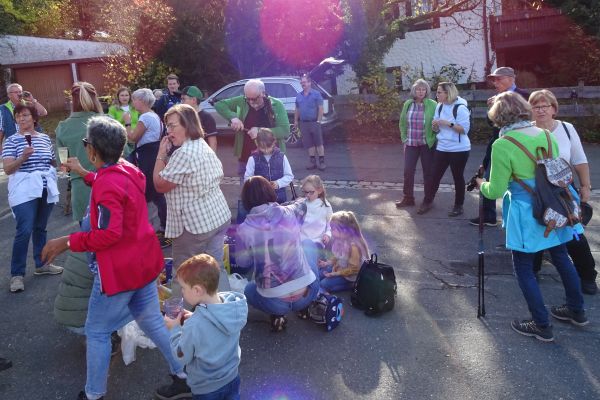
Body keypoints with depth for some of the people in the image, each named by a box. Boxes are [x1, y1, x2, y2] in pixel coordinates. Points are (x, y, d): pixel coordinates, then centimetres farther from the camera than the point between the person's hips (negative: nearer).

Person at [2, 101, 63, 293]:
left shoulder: (45, 138, 9)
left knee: (40, 228, 15)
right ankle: (17, 274, 0)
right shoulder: (12, 140, -4)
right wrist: (23, 158, -26)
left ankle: (41, 264, 29)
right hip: (24, 191, -5)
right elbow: (7, 169, -12)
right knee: (24, 231, -10)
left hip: (46, 189, 5)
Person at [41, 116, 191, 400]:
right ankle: (183, 376, 26)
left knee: (96, 332, 10)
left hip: (119, 270, -9)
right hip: (144, 261, 9)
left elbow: (108, 234, -28)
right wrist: (83, 173, 31)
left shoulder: (107, 183, -25)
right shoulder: (128, 170, 1)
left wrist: (68, 242, -18)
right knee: (151, 321, 19)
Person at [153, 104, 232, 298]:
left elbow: (160, 185, -12)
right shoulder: (204, 147, 10)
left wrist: (161, 155, -7)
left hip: (195, 223, -9)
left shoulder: (184, 153, -20)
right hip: (219, 216, 9)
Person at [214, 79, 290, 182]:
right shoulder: (241, 102, -2)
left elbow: (285, 130, -14)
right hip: (245, 160, 2)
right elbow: (219, 104, 6)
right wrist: (233, 117, -13)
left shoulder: (276, 105, -7)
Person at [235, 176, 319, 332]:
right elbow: (300, 206, 21)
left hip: (274, 302, -1)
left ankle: (277, 315, 9)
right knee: (308, 243, 28)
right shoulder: (289, 213, -4)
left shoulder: (244, 229, -11)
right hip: (307, 292, 1)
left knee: (249, 290, 36)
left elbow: (243, 262, 4)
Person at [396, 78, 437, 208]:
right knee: (408, 171, 4)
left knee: (428, 172, 7)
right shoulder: (408, 104, 4)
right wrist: (404, 138, 6)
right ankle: (408, 198, 17)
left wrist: (434, 139, -11)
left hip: (427, 144, -3)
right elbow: (402, 123, 11)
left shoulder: (432, 105, -7)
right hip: (411, 144, 3)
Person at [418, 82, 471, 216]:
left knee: (458, 177, 6)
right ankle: (428, 202, 18)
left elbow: (465, 129, -18)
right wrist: (435, 125, -11)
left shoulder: (460, 108, -14)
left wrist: (448, 123, -24)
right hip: (442, 148, 6)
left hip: (459, 149, -5)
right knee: (434, 175, 6)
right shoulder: (439, 106, 5)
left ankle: (458, 206, 18)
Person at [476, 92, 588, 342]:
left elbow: (495, 191, -14)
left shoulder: (502, 146, -18)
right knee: (561, 258, 23)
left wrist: (481, 184, 6)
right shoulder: (546, 135, 2)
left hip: (526, 214, -7)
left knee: (523, 268, 8)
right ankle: (577, 311, 40)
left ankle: (542, 326, 15)